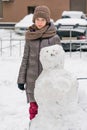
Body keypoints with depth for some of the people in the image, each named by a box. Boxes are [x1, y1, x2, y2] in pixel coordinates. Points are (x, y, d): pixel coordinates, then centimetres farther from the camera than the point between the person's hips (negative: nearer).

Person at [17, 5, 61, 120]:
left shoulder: (54, 38, -6)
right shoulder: (30, 37, 3)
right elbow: (25, 58, 8)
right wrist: (21, 79, 7)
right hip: (32, 79, 3)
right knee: (33, 108, 6)